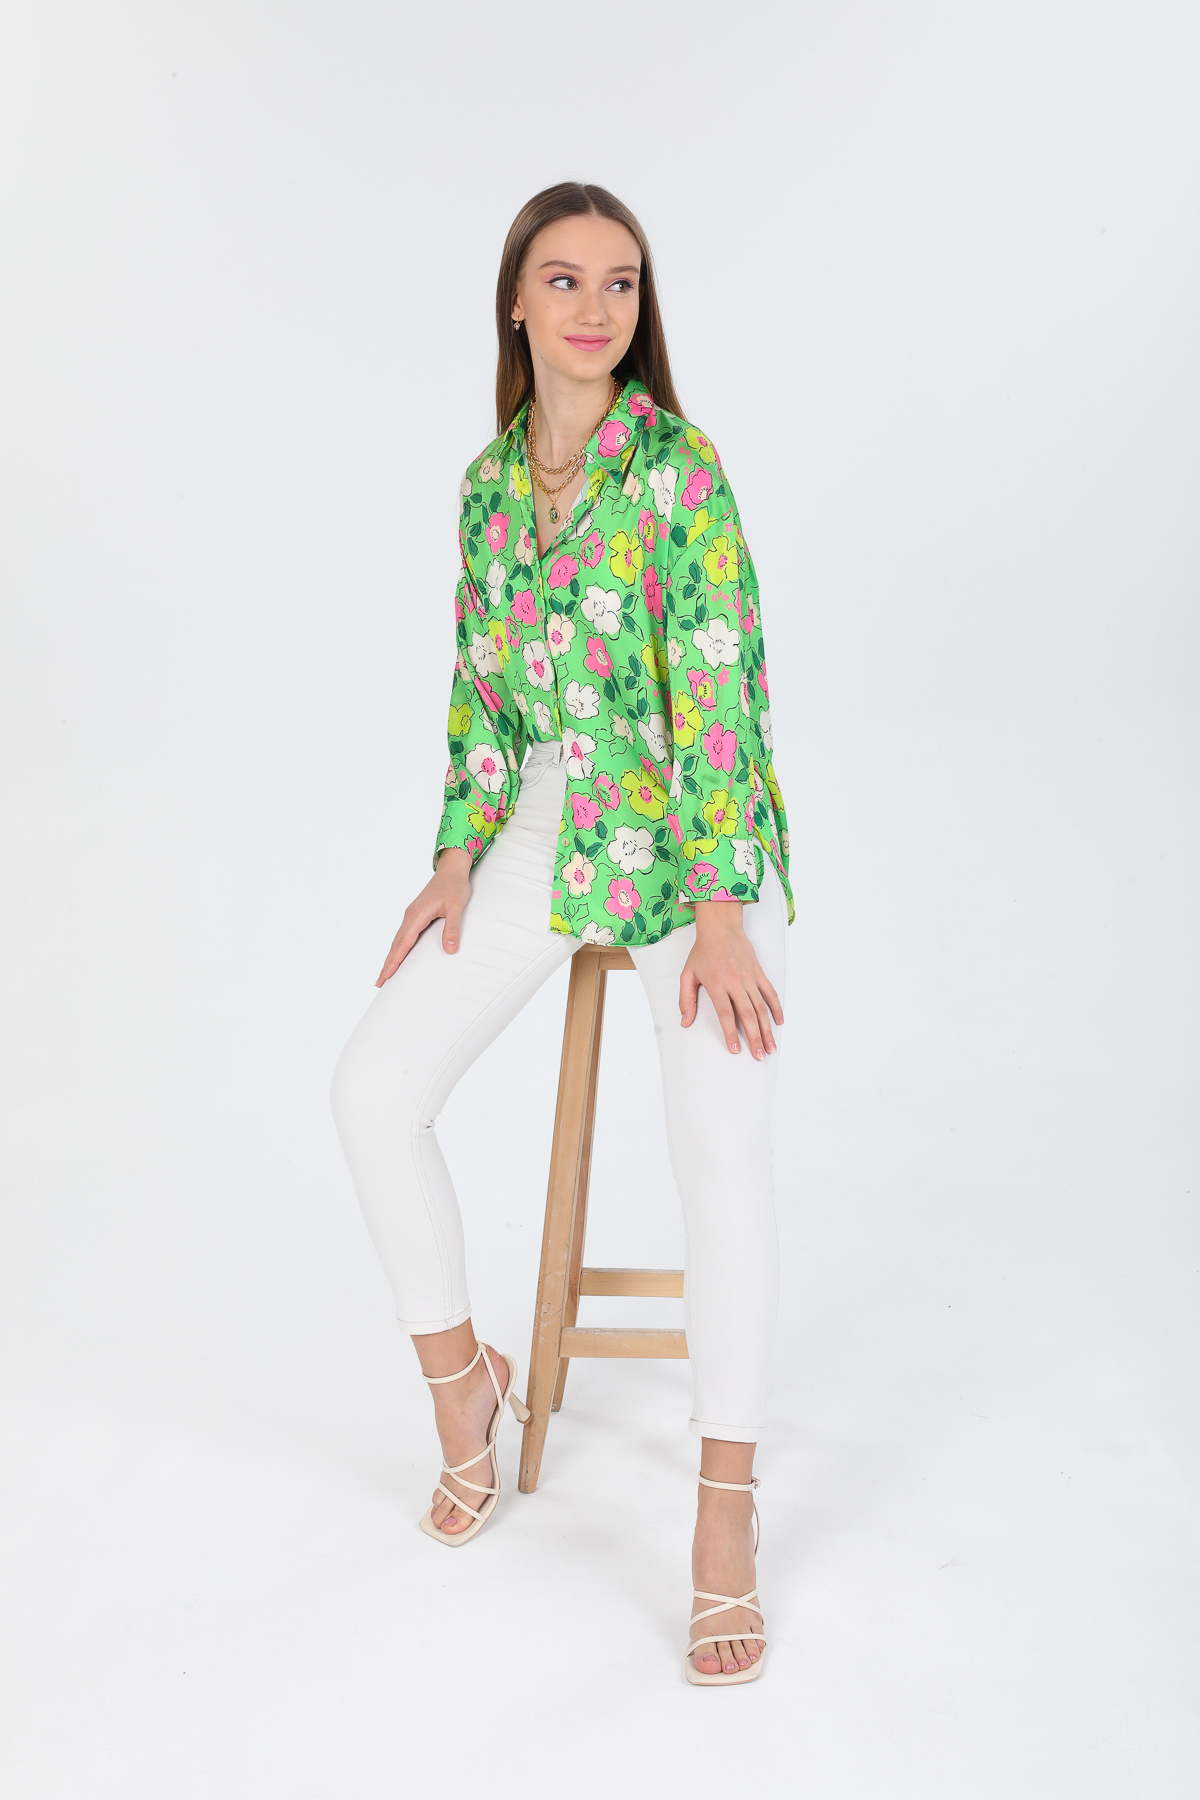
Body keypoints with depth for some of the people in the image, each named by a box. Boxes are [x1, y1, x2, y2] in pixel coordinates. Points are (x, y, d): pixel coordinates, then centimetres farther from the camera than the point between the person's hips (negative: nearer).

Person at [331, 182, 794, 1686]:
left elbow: (718, 687, -15)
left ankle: (726, 1518, -6)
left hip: (685, 832, -5)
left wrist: (721, 909, -19)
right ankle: (461, 1380, 16)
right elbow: (479, 688, 11)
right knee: (373, 1091, -7)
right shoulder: (490, 482, 8)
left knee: (719, 1147, -19)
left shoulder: (679, 467, -9)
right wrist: (456, 858, 1)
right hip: (540, 828, 5)